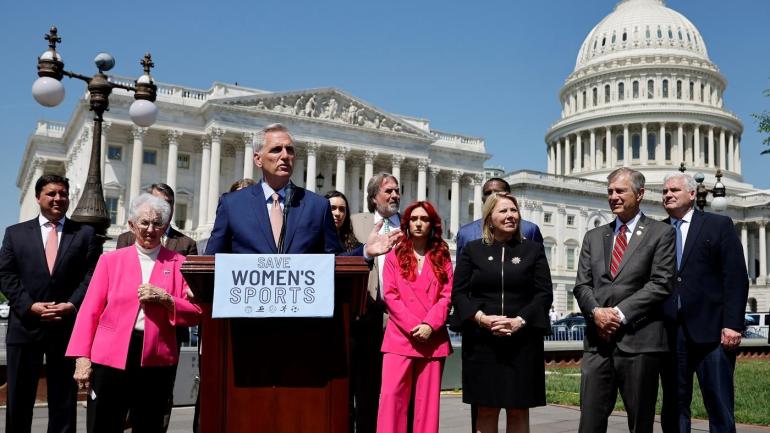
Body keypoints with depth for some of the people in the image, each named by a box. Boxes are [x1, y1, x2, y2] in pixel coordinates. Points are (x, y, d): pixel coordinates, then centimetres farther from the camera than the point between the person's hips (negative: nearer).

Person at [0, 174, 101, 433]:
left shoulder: (85, 234, 8)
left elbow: (92, 276, 1)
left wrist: (72, 305, -14)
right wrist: (30, 306, -11)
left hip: (68, 326, 0)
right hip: (25, 325, 1)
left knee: (64, 399, 6)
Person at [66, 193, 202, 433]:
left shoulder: (178, 263, 7)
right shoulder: (111, 260, 7)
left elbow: (195, 313, 4)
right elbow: (90, 310, 4)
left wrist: (165, 299, -12)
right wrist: (82, 357, -3)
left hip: (157, 361, 1)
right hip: (110, 358, 0)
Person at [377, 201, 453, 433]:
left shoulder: (442, 257, 12)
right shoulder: (395, 255, 9)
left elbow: (447, 295, 3)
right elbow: (390, 294, 0)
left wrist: (429, 325, -11)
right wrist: (413, 326, -11)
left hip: (433, 338, 1)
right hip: (400, 336, -1)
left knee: (427, 398, 3)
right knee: (392, 394, -8)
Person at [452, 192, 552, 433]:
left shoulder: (533, 250, 9)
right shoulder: (472, 250, 8)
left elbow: (544, 293, 2)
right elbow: (459, 293, 3)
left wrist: (520, 321, -13)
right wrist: (482, 318, -14)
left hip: (522, 342, 0)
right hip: (482, 342, 0)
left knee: (519, 410, 4)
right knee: (486, 410, 2)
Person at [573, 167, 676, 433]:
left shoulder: (661, 233, 4)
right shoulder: (594, 237, 18)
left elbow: (661, 283, -6)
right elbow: (582, 285, 11)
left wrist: (620, 313, -12)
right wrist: (596, 312, -9)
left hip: (639, 340, -3)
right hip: (598, 341, 4)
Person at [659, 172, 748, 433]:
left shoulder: (719, 225, 5)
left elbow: (736, 278, -1)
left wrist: (732, 324, -10)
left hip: (710, 330, -3)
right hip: (670, 332, 3)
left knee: (720, 406, -1)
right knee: (674, 406, 7)